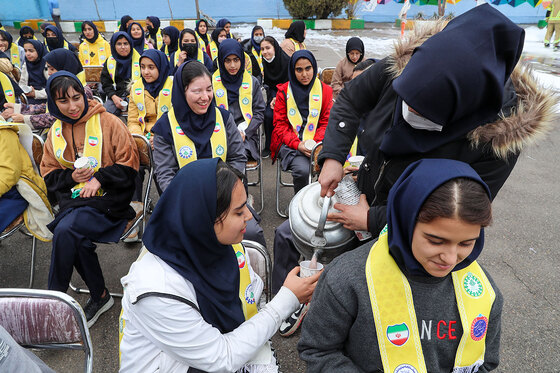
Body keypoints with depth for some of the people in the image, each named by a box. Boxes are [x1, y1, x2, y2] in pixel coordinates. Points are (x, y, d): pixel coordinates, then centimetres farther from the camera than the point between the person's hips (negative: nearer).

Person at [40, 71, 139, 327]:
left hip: (108, 198, -4)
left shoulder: (109, 123, -2)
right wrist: (71, 176, -4)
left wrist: (99, 178, -15)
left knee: (65, 230, -26)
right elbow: (49, 174, 17)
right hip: (73, 199, 4)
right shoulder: (55, 133, 13)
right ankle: (99, 296, -1)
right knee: (79, 239, -23)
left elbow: (129, 166, -3)